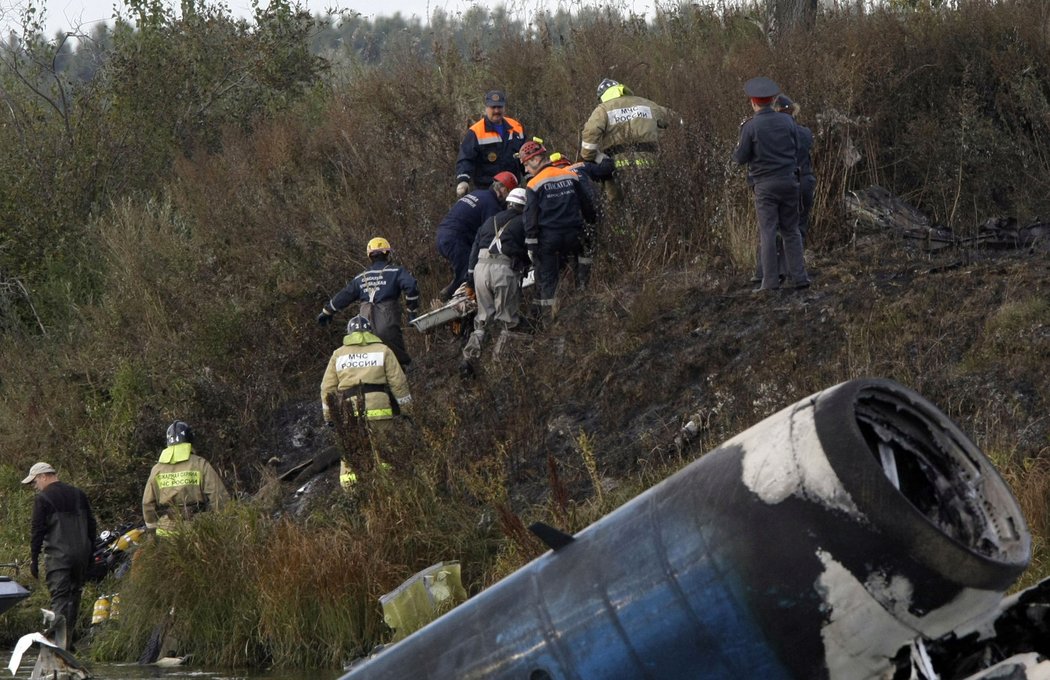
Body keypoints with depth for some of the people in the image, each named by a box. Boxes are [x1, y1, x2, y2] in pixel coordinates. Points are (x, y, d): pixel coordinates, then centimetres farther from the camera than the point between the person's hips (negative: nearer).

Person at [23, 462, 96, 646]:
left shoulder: (43, 498, -5)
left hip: (57, 555, -6)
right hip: (82, 555, 6)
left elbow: (37, 531, -7)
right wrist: (90, 552, 21)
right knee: (75, 595, 12)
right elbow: (91, 526, 17)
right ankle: (68, 640, 14)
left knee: (59, 598, -8)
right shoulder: (78, 494, 14)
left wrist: (33, 560, -1)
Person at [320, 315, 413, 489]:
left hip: (349, 412, 1)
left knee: (349, 456, 8)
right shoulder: (383, 351, 10)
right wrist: (406, 409, 9)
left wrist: (328, 416, 17)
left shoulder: (338, 354, 16)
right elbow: (398, 383, 4)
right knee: (382, 453, 6)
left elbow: (327, 388, 12)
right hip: (378, 409, -1)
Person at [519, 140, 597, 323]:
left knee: (547, 279, 3)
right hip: (573, 236, 4)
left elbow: (530, 218, -9)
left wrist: (531, 245, -6)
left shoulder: (534, 185, -8)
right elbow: (587, 205, 13)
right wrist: (593, 222, 27)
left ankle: (546, 317, 1)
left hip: (548, 238, -4)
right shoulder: (571, 177, 5)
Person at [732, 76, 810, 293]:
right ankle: (798, 277, 7)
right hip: (789, 180, 4)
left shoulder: (751, 126, -9)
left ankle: (770, 281, -6)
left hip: (765, 184, -4)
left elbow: (740, 158, -5)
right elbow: (797, 151, 9)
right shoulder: (787, 122, 2)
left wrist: (740, 143, 13)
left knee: (768, 232, -2)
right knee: (791, 230, 11)